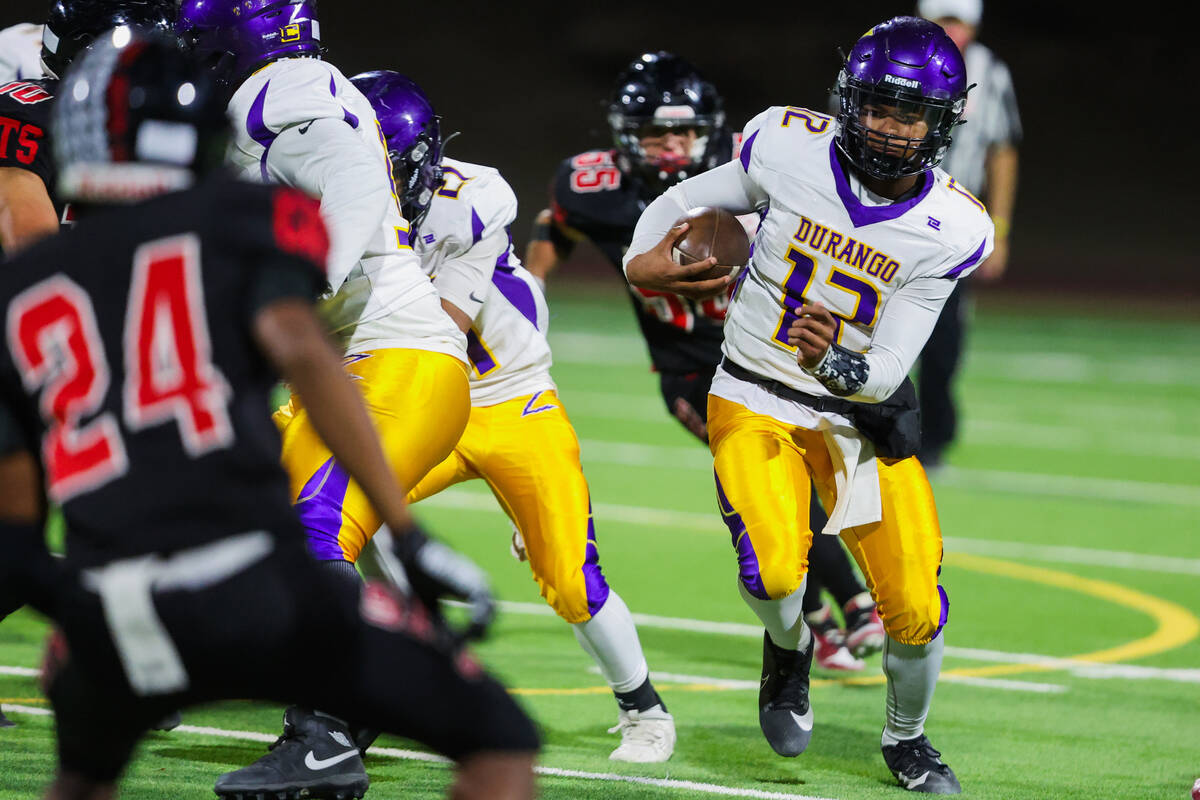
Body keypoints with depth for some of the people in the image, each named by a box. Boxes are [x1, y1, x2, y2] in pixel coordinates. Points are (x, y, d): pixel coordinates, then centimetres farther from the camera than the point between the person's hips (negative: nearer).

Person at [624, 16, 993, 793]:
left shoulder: (951, 228, -15)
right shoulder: (789, 149, -15)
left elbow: (887, 372, -16)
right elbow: (687, 200, 2)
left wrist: (839, 363, -35)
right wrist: (640, 261, -15)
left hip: (863, 409, 1)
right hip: (758, 401, -1)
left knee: (917, 608, -5)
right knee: (774, 573, -25)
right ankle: (788, 649, 14)